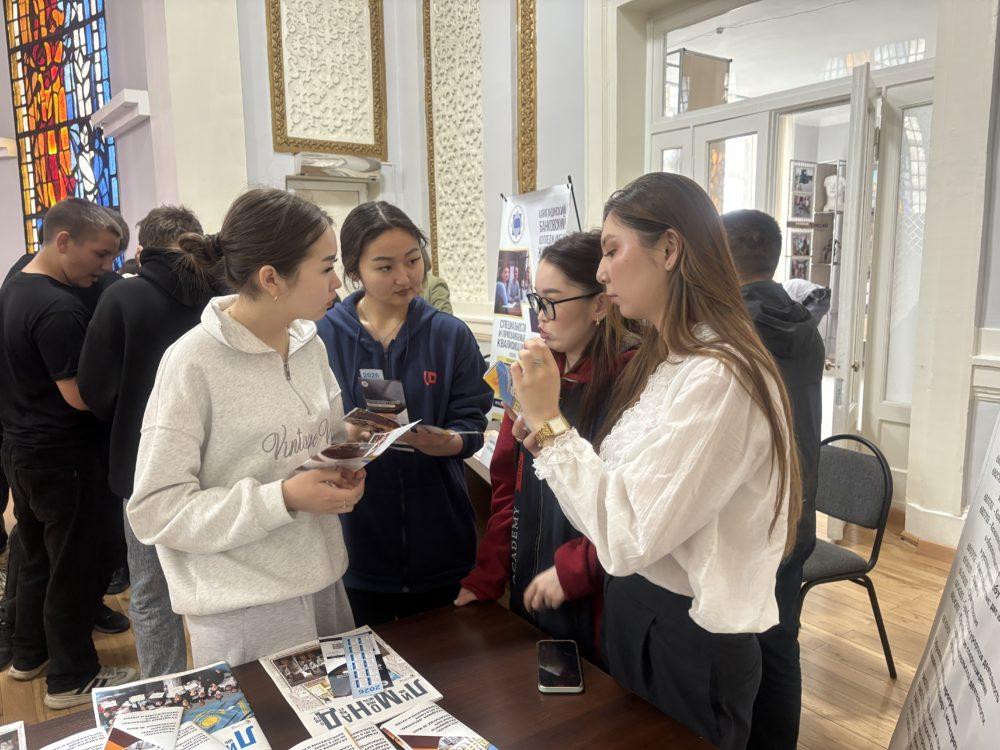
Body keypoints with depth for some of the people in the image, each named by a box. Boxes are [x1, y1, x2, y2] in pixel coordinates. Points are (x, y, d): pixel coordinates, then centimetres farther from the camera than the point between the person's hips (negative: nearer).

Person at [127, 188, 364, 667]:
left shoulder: (310, 345, 2)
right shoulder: (194, 363, -17)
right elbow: (154, 511, -16)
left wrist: (344, 470, -7)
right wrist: (283, 499, -23)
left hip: (324, 584, 6)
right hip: (243, 608, -6)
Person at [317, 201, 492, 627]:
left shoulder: (450, 334, -1)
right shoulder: (324, 336, -4)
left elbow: (471, 423, -4)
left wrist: (444, 442, -25)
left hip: (437, 539, 1)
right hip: (356, 540, -1)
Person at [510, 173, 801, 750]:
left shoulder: (719, 378, -26)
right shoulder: (666, 361, 4)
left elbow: (627, 539, -28)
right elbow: (618, 499, 0)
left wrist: (548, 422, -23)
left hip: (688, 642, -8)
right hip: (633, 614, 8)